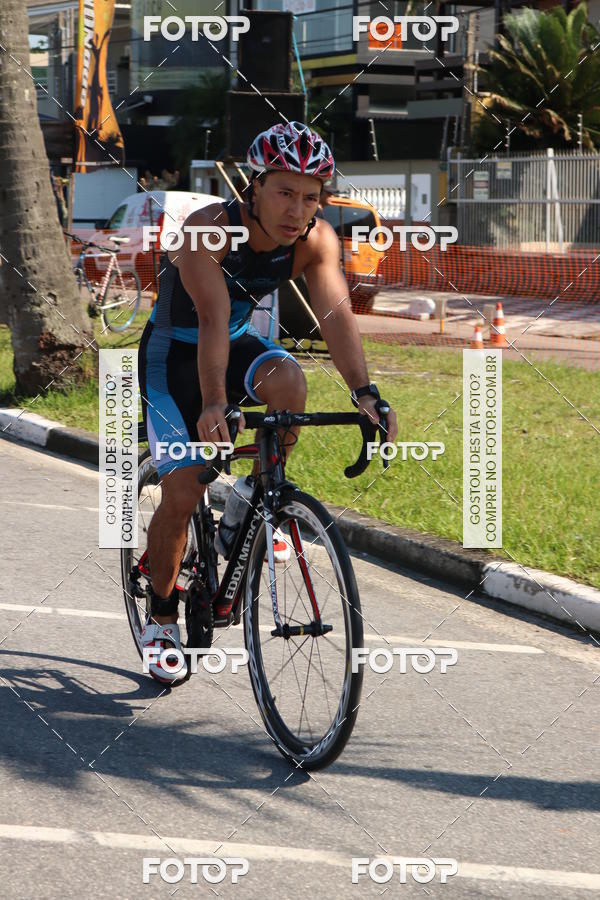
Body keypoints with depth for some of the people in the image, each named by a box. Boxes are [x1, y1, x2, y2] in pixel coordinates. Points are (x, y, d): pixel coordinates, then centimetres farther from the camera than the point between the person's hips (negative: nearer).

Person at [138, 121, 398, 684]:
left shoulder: (316, 240, -19)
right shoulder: (208, 229, -31)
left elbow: (335, 312, -31)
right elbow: (212, 318, -42)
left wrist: (364, 393, -47)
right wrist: (213, 403, -55)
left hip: (238, 344, 4)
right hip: (175, 353, -3)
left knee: (286, 380, -31)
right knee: (182, 492, -13)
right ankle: (161, 616, 10)